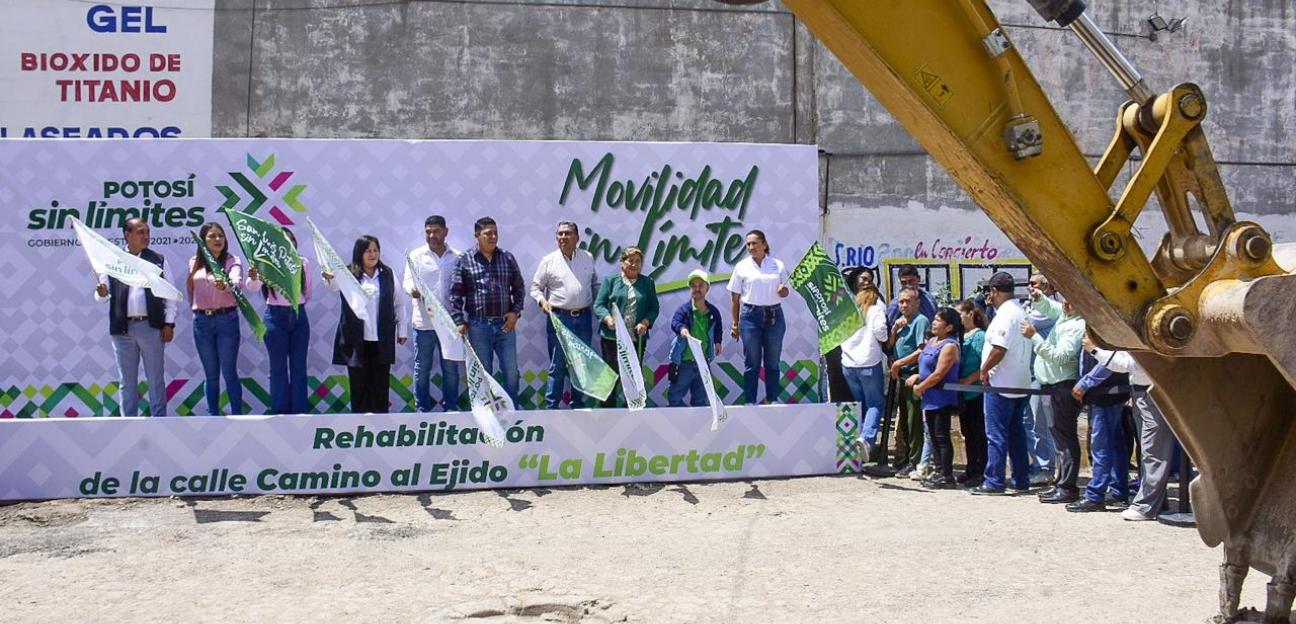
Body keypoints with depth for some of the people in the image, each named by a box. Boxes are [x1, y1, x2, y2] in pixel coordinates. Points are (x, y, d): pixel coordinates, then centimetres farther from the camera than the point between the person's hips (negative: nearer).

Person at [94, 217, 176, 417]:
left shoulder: (158, 260, 6)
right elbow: (102, 294, 8)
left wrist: (169, 323, -2)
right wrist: (101, 293, -16)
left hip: (151, 326, -1)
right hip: (123, 328, 1)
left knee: (156, 380, 3)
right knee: (127, 382, 7)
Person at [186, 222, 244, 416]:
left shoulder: (232, 261, -4)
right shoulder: (194, 263, 7)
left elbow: (237, 282, -24)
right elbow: (190, 289, 17)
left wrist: (225, 285, -44)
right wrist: (196, 309, 13)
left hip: (226, 319, -3)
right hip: (201, 321, 3)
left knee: (229, 373, -4)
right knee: (211, 375, 9)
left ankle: (237, 415, 1)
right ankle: (213, 416, 15)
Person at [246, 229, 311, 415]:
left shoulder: (302, 263, 3)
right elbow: (254, 287, -22)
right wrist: (252, 278, -41)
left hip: (299, 316, 2)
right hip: (276, 317, -2)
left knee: (299, 367, 5)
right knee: (278, 368, 3)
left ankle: (300, 412, 10)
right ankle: (280, 412, 7)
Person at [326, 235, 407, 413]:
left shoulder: (387, 275, 7)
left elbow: (399, 303, 13)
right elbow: (334, 285, -23)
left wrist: (401, 330, 10)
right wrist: (329, 277, -45)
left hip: (382, 341, 2)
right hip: (356, 341, -2)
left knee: (381, 383, 4)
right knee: (358, 384, 2)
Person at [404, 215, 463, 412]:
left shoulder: (457, 257, 7)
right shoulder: (416, 255, 3)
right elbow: (408, 279, -7)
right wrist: (412, 289, -31)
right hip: (424, 321, -1)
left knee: (451, 368, 7)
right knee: (422, 368, 3)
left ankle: (451, 409, 16)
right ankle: (422, 410, 11)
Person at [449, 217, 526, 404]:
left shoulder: (508, 259, 6)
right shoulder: (465, 261, -1)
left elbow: (519, 289, 12)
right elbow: (455, 294, -1)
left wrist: (515, 312, -1)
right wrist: (459, 322, -7)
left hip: (505, 324, 2)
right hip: (478, 326, -2)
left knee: (511, 373, 4)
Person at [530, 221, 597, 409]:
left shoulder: (588, 258, 9)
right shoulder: (549, 261, 1)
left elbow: (595, 282, 21)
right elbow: (535, 286, 6)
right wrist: (542, 300, -13)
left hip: (583, 318, 3)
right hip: (559, 318, -3)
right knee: (557, 365, -3)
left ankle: (578, 404, 20)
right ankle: (551, 406, 1)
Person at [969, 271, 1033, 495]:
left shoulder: (1005, 314, -17)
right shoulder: (1020, 312, 14)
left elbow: (999, 349, -24)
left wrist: (984, 370, -11)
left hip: (1001, 384, -9)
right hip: (1019, 384, 9)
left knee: (996, 435, -5)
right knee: (1017, 433, 13)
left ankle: (994, 482, -3)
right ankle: (1021, 480, 17)